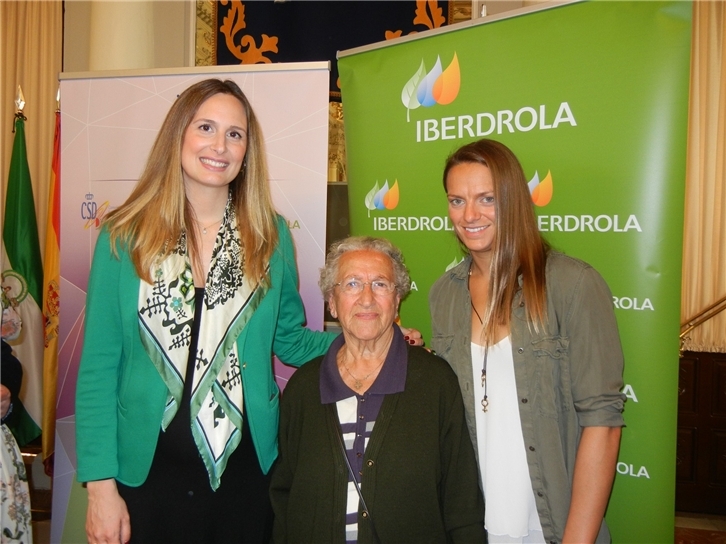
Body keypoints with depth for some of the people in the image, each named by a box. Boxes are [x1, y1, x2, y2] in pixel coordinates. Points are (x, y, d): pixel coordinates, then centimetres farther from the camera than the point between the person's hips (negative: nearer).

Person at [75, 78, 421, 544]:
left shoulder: (269, 234, 1)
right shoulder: (125, 236, -4)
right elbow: (99, 366, -4)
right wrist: (101, 485, -7)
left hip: (247, 470, 2)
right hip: (147, 469, -1)